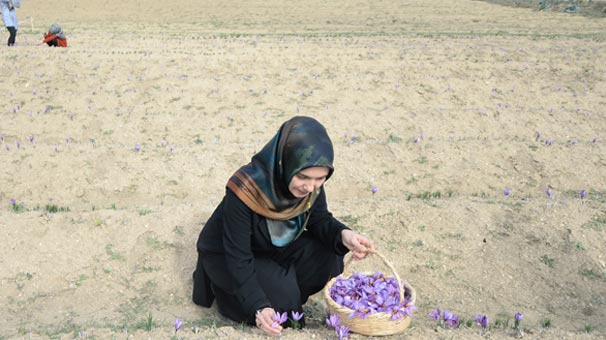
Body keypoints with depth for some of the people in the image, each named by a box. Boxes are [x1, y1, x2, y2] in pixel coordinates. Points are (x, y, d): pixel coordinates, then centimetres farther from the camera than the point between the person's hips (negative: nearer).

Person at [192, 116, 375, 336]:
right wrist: (259, 308, -37)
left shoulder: (312, 184, -21)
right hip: (226, 256, -5)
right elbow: (238, 257, -31)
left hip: (274, 248, 5)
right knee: (282, 295, -24)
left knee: (328, 258, -18)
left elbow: (320, 220, -5)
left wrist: (343, 235, -28)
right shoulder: (245, 189, -37)